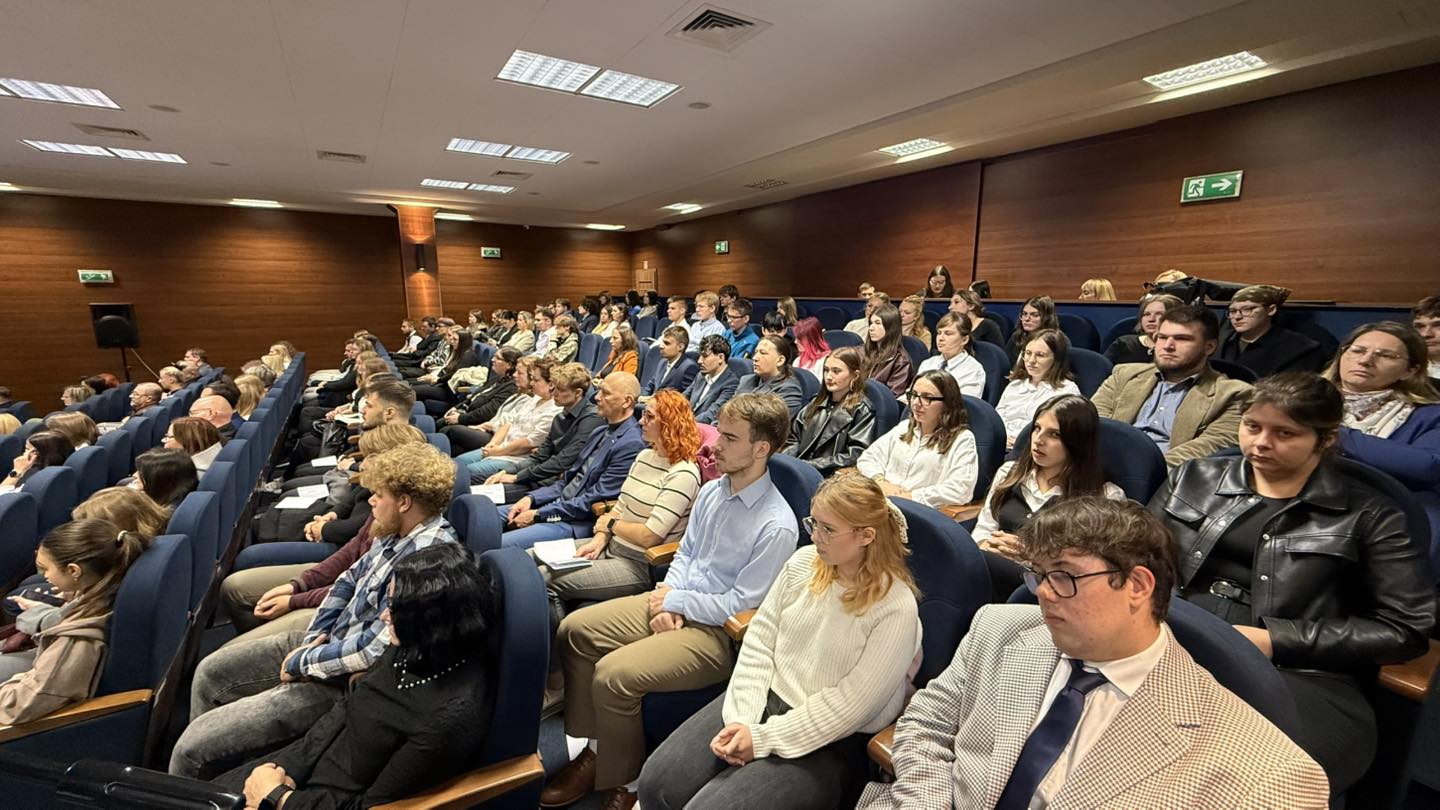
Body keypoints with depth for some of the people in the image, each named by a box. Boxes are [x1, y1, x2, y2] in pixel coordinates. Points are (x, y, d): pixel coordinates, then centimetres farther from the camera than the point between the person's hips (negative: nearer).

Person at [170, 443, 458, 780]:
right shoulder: (398, 534, -2)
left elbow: (372, 650, -30)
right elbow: (351, 579, 12)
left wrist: (302, 662, -14)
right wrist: (315, 635, 0)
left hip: (344, 681, -9)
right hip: (327, 639, 9)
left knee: (193, 747, -4)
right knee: (211, 672, 24)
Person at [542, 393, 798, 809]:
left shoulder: (777, 527, -22)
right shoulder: (711, 490, 2)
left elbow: (739, 605, -18)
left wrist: (675, 601, -10)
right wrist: (666, 598, -7)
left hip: (719, 631, -8)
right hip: (673, 605, 9)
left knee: (614, 674, -24)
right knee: (574, 629, 3)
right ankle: (595, 748, 16)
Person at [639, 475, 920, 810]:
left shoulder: (897, 608, -19)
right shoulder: (803, 562, -3)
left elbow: (848, 704, -18)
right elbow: (759, 639, -1)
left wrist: (763, 738, -16)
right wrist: (741, 719, -10)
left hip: (826, 741, -5)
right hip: (766, 698, 5)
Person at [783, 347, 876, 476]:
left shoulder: (862, 410, 2)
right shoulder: (817, 402, 21)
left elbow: (855, 456, -7)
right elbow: (793, 438, 20)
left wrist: (811, 465, -13)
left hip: (828, 476, -6)